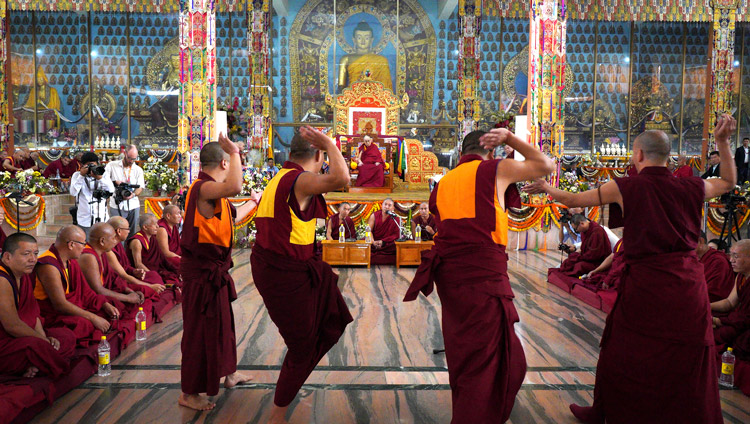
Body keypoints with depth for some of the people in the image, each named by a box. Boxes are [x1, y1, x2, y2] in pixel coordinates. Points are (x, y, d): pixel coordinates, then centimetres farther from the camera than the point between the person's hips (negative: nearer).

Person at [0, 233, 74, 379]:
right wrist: (43, 339, -10)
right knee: (38, 346, -37)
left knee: (67, 336, 7)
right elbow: (12, 325, -22)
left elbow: (32, 314, 13)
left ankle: (33, 365, -14)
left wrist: (44, 338, -4)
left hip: (17, 337, 11)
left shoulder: (24, 276, 11)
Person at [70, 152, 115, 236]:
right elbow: (73, 193, -11)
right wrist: (81, 176, -16)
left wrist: (99, 178, -24)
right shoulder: (77, 175, 4)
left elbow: (111, 190, -11)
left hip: (102, 220, 1)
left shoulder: (103, 174, 5)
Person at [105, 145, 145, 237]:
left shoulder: (138, 170, 10)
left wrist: (133, 194, -17)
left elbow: (140, 187, 3)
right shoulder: (112, 165, 6)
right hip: (117, 206, -2)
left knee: (132, 233, 4)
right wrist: (115, 182, -16)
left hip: (133, 206, 2)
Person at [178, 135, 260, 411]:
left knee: (222, 322, 23)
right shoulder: (203, 188, -21)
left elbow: (232, 216, 28)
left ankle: (229, 374, 42)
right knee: (200, 328, 0)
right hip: (202, 271, -11)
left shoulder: (212, 192, 12)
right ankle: (189, 393, 14)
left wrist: (253, 203, 42)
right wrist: (235, 152, -30)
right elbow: (234, 187, -43)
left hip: (214, 269, 11)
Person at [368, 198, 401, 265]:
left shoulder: (395, 218, -1)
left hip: (388, 243, 0)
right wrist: (373, 242, -22)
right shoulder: (374, 215, 2)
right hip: (374, 241, 1)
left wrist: (383, 241, -17)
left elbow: (396, 235, -4)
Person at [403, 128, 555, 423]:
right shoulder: (496, 170, 3)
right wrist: (510, 138, 18)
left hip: (447, 273, 6)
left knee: (462, 353, 19)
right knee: (485, 360, 0)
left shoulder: (442, 184, 15)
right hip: (483, 274, -6)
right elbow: (546, 165, 16)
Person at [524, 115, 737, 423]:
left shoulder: (626, 188, -7)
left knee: (622, 354, 13)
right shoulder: (690, 188, 1)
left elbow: (574, 200, 3)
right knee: (688, 361, 12)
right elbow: (728, 182, 22)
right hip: (689, 286, 2)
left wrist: (547, 189, 20)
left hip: (645, 283, -2)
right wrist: (723, 141, 21)